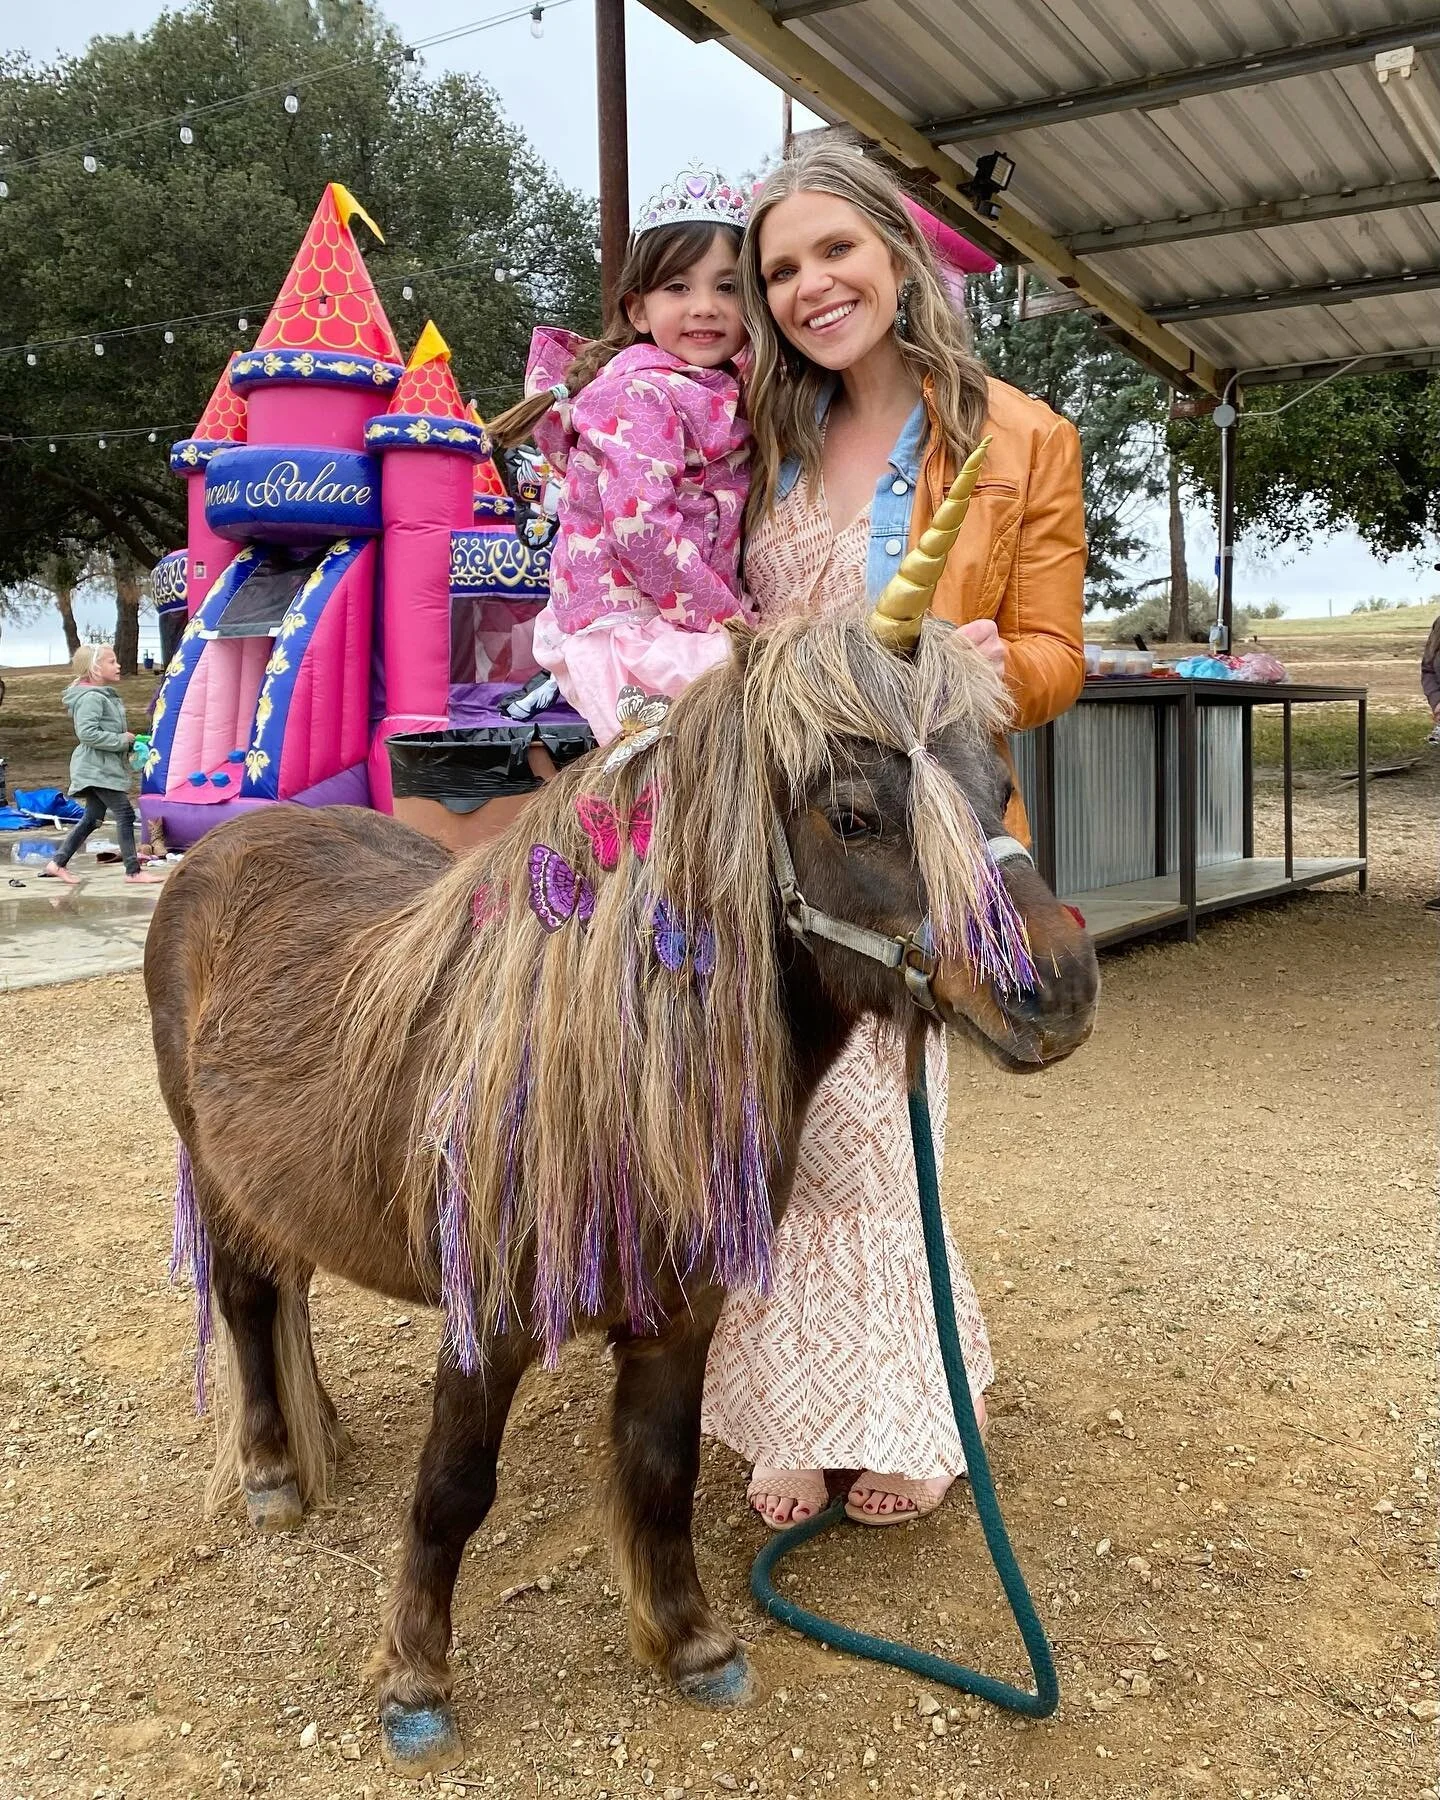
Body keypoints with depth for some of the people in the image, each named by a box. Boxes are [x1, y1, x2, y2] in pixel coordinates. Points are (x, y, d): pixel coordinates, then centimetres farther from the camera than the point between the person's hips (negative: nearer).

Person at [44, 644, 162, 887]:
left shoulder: (105, 695, 17)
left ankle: (58, 863, 18)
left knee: (92, 819, 12)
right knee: (125, 813, -12)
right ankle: (133, 871, -10)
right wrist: (121, 740, -19)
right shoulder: (90, 698, -16)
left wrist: (128, 741, 10)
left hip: (102, 769, 10)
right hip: (96, 769, -10)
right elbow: (87, 733, -25)